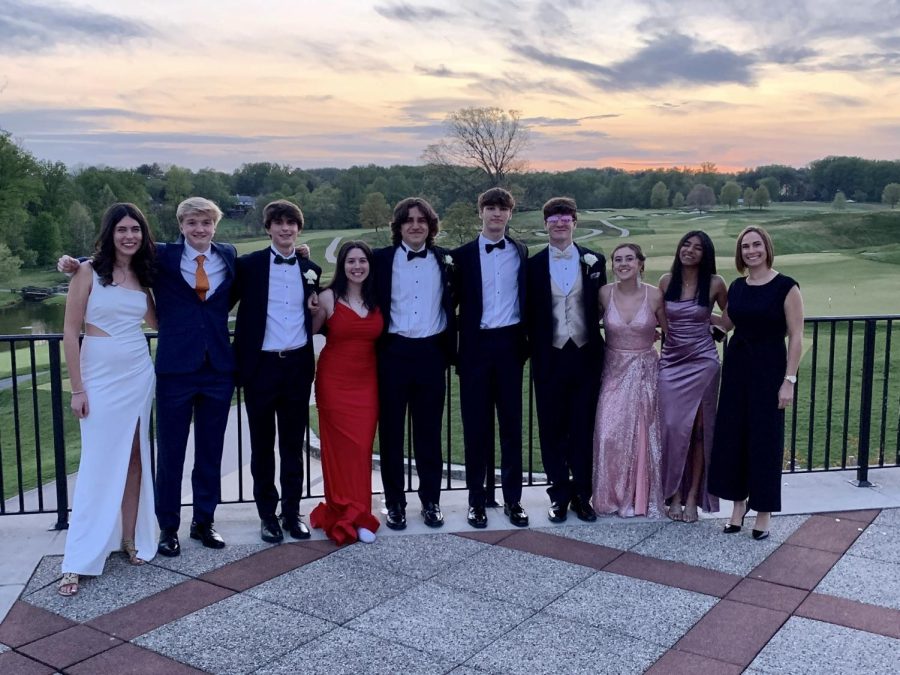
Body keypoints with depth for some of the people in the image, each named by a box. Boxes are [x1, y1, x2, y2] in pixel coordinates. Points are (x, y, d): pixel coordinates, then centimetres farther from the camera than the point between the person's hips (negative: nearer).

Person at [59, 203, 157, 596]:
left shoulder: (142, 276, 8)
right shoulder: (89, 273, -7)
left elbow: (156, 322, 15)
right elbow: (70, 334, -7)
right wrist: (77, 388, -10)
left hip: (138, 375, 5)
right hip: (100, 377, -5)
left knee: (134, 458, 8)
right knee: (99, 464, -3)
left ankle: (131, 539, 20)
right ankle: (79, 561, 5)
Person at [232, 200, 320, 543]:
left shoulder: (311, 270, 8)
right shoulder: (248, 265, -2)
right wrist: (236, 360, -5)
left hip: (298, 365, 2)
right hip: (261, 365, -2)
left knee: (293, 444, 10)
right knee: (262, 445, 7)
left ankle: (292, 512, 21)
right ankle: (267, 514, 19)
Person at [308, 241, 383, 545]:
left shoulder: (377, 299, 5)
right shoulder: (329, 297, -4)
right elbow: (310, 332, 2)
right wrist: (315, 313, -12)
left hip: (366, 382, 3)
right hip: (335, 381, -3)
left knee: (362, 447, 1)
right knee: (341, 447, -1)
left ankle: (356, 514, 13)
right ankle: (346, 516, 11)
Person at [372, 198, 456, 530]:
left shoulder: (445, 259, 6)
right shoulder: (381, 259, 1)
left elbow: (452, 306, 11)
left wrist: (450, 350, 5)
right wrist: (374, 349, -1)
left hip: (431, 353, 1)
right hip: (394, 353, -1)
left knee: (429, 431, 9)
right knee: (390, 430, 6)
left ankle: (431, 500, 20)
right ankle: (394, 502, 18)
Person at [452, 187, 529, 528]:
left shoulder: (521, 252, 7)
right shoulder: (462, 255, 1)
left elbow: (527, 298, 11)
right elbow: (453, 301, 1)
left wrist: (527, 342, 4)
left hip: (510, 343, 2)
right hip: (477, 345, -1)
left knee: (511, 422, 7)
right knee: (476, 424, 4)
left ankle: (512, 498, 16)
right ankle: (476, 499, 14)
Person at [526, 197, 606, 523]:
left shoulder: (594, 261, 4)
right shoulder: (534, 265, 2)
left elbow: (601, 307, 9)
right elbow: (530, 314, 4)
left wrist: (596, 343, 1)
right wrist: (534, 349, -2)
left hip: (586, 356, 1)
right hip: (549, 358, 0)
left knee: (583, 429, 7)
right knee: (552, 430, 7)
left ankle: (581, 494, 19)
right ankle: (559, 494, 19)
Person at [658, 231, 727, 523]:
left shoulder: (714, 283, -4)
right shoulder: (666, 281, 3)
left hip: (702, 363, -2)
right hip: (671, 362, 2)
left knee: (697, 428, 2)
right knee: (672, 427, -2)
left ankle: (692, 496, 11)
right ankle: (674, 494, 10)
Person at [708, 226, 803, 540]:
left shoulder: (786, 287, -10)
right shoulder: (736, 286, 7)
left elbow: (796, 337, -10)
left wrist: (789, 380, -15)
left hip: (769, 368, -5)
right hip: (736, 366, 6)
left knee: (765, 438, 1)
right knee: (731, 435, 7)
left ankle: (763, 511, 14)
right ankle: (739, 503, 22)